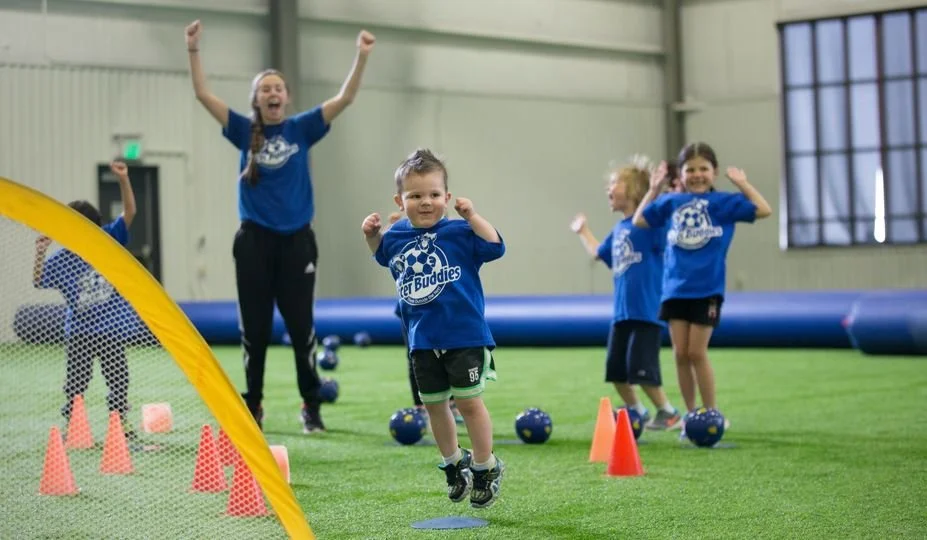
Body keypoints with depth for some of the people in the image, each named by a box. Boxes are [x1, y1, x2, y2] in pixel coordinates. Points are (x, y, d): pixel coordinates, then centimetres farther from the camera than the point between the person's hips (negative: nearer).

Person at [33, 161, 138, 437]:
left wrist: (123, 180, -21)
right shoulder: (62, 260, -5)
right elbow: (38, 281, -8)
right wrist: (40, 253, -23)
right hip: (79, 331, -1)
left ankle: (120, 420, 23)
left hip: (112, 328, 1)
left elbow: (129, 212, -9)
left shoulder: (109, 242, -2)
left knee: (117, 377, 9)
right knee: (76, 380, 3)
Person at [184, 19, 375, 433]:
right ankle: (252, 407, 16)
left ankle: (312, 408, 10)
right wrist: (193, 50, -15)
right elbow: (203, 94, -4)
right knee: (254, 328, 6)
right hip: (254, 241, 1)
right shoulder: (245, 132, 3)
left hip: (296, 240, 0)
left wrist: (362, 57, -17)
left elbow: (345, 98, -6)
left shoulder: (301, 130, 3)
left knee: (301, 327, 1)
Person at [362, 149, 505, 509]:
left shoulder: (458, 232, -11)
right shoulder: (397, 236, 3)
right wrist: (371, 234, 5)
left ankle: (486, 468, 16)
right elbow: (381, 253, 24)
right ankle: (454, 463, 35)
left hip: (464, 336, -5)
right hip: (422, 340, 5)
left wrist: (471, 216, -25)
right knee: (434, 405, 15)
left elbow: (495, 247, -19)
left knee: (468, 401, -1)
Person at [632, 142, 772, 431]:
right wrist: (654, 190, 12)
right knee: (680, 354, 4)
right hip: (675, 288, 4)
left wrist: (742, 183, -4)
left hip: (707, 289, -4)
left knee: (696, 353, -4)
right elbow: (638, 220, 17)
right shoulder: (670, 202, 8)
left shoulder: (724, 201, -1)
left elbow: (763, 210, -7)